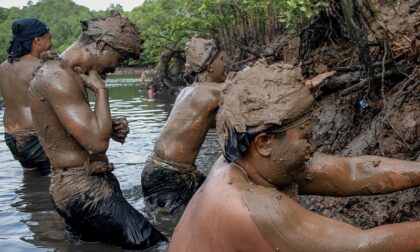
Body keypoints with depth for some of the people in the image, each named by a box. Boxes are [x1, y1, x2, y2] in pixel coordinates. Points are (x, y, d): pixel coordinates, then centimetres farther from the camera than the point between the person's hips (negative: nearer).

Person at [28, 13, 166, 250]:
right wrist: (101, 90, -11)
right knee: (150, 243, -12)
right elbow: (97, 142, -24)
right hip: (82, 189, -11)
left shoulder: (70, 75, 13)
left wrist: (112, 129, 4)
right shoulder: (56, 77, -18)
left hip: (84, 184, 11)